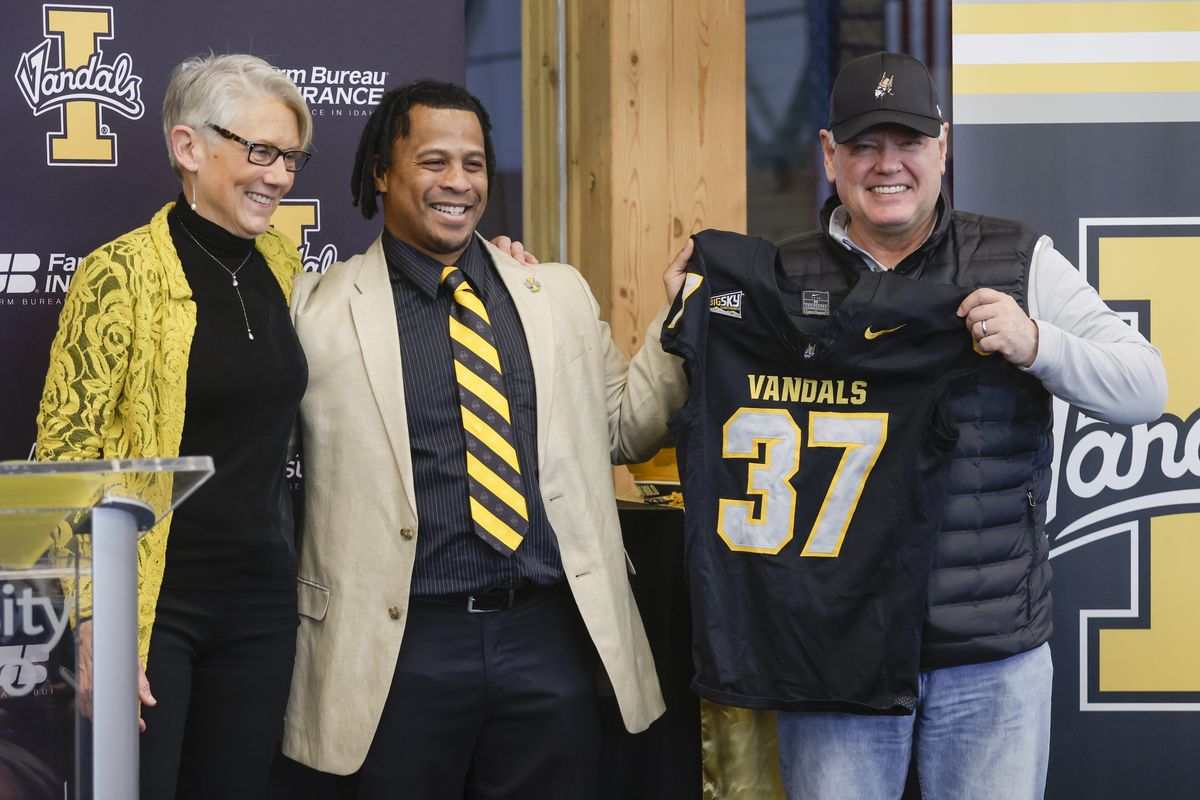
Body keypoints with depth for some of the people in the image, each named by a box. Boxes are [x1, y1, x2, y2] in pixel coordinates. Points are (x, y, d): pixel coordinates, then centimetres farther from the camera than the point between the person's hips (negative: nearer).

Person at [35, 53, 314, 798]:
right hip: (152, 603, -6)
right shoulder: (123, 273, -10)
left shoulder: (281, 261, 8)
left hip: (262, 603, 6)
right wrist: (95, 623, -20)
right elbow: (67, 455, -12)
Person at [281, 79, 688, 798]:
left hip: (552, 636, 3)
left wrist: (679, 321, 6)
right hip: (404, 647, -3)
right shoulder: (322, 307, 0)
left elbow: (624, 430, 16)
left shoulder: (561, 294, 12)